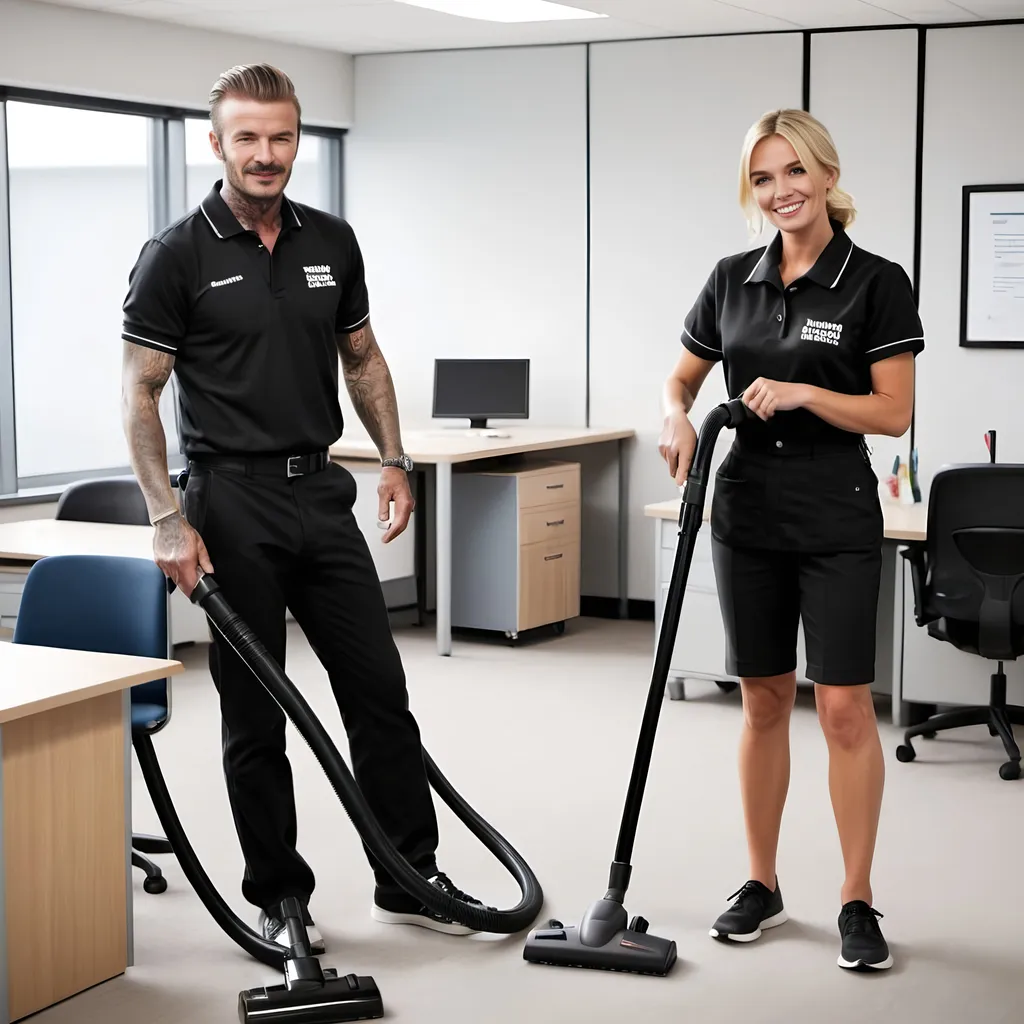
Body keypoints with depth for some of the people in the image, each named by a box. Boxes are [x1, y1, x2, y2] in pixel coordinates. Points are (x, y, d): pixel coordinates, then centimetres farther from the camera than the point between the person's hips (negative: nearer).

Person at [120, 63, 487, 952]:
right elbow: (140, 394, -9)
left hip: (322, 495, 5)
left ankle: (409, 878, 18)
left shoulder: (332, 243, 7)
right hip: (232, 504, -5)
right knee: (255, 715, 3)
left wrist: (394, 459, 7)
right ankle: (278, 896, 17)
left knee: (380, 691, 6)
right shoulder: (177, 255, -9)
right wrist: (169, 520, -16)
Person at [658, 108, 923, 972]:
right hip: (748, 511, 4)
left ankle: (858, 901, 7)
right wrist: (678, 418, -9)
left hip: (836, 519, -4)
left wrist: (801, 392, -21)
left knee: (845, 707, -4)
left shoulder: (876, 283, -8)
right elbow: (681, 380, 13)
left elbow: (894, 413, -10)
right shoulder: (732, 280, 6)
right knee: (764, 700, 11)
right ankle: (762, 885, 21)